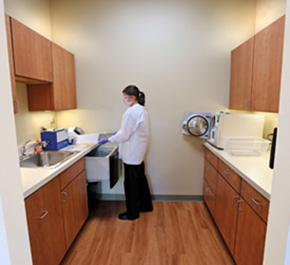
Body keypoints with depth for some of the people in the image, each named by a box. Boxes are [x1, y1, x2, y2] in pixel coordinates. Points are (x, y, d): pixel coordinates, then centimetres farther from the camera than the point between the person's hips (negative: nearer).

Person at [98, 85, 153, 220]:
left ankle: (132, 213, 21)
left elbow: (124, 135, -21)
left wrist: (108, 140, -9)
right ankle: (146, 205, 38)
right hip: (139, 151, 10)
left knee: (131, 182, 4)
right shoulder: (142, 110, 10)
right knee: (140, 178, 21)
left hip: (132, 153, -10)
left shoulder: (131, 112, -21)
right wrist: (119, 132, 14)